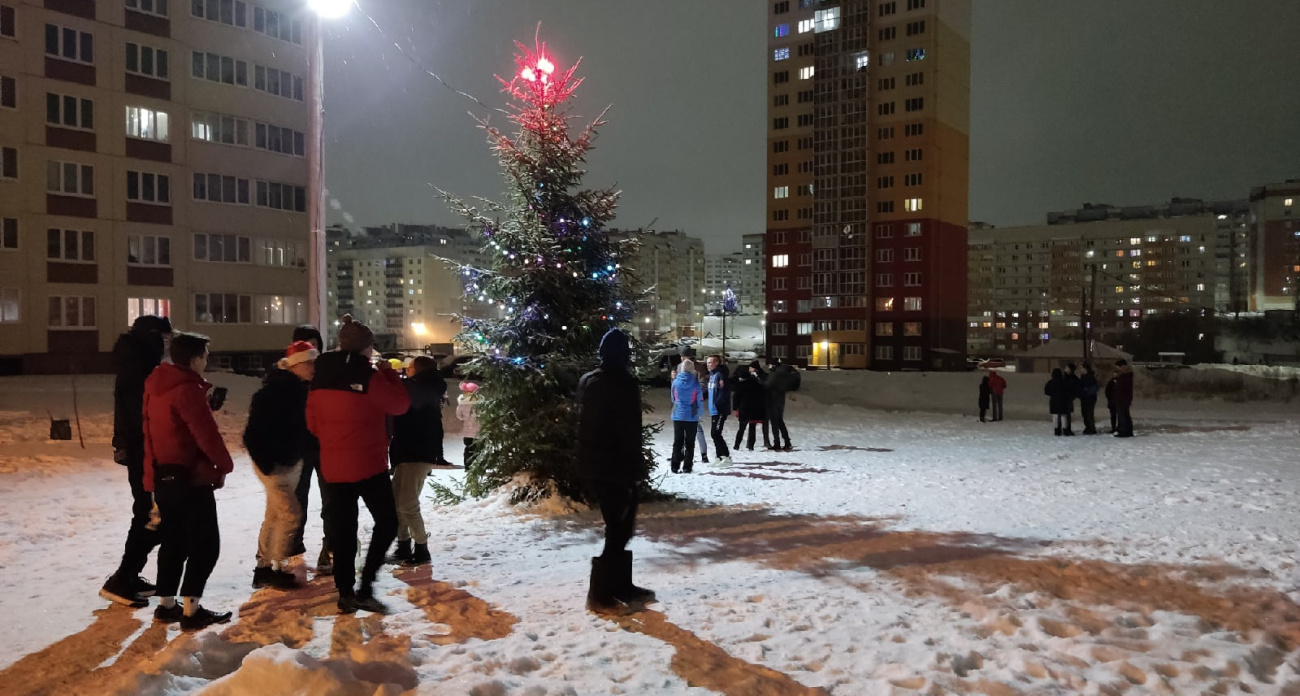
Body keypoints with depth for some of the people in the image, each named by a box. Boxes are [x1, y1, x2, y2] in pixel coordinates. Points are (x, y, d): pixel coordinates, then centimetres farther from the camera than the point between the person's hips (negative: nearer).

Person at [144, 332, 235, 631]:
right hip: (190, 477, -9)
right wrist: (224, 465, -5)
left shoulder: (156, 387, 10)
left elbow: (152, 430, 18)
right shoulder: (188, 389, -19)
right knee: (205, 543, -2)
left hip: (163, 476, 9)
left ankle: (166, 605, 22)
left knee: (174, 540, 17)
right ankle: (191, 610, -1)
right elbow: (206, 433, -19)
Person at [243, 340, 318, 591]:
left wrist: (301, 459, 5)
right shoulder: (273, 391, -21)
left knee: (274, 516, 15)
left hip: (292, 462, 8)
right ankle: (278, 569, 6)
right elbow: (254, 432, -20)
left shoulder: (301, 390, 2)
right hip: (273, 464, -8)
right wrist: (266, 464, -18)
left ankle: (263, 569, 26)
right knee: (291, 514, -7)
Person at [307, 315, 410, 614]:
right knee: (387, 522, 6)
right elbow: (400, 404, -7)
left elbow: (312, 422, 11)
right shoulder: (368, 376, -17)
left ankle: (345, 593, 17)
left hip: (333, 466, 6)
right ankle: (365, 588, -2)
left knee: (342, 529, 12)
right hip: (367, 464, -6)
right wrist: (389, 373, 3)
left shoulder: (321, 377, 3)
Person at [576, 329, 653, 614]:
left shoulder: (587, 381, 10)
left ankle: (622, 586, 25)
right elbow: (629, 433, -18)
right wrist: (638, 468, -9)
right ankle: (601, 595, 3)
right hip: (615, 469, -9)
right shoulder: (624, 384, -16)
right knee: (619, 531, -1)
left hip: (592, 467, 9)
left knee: (619, 528, 18)